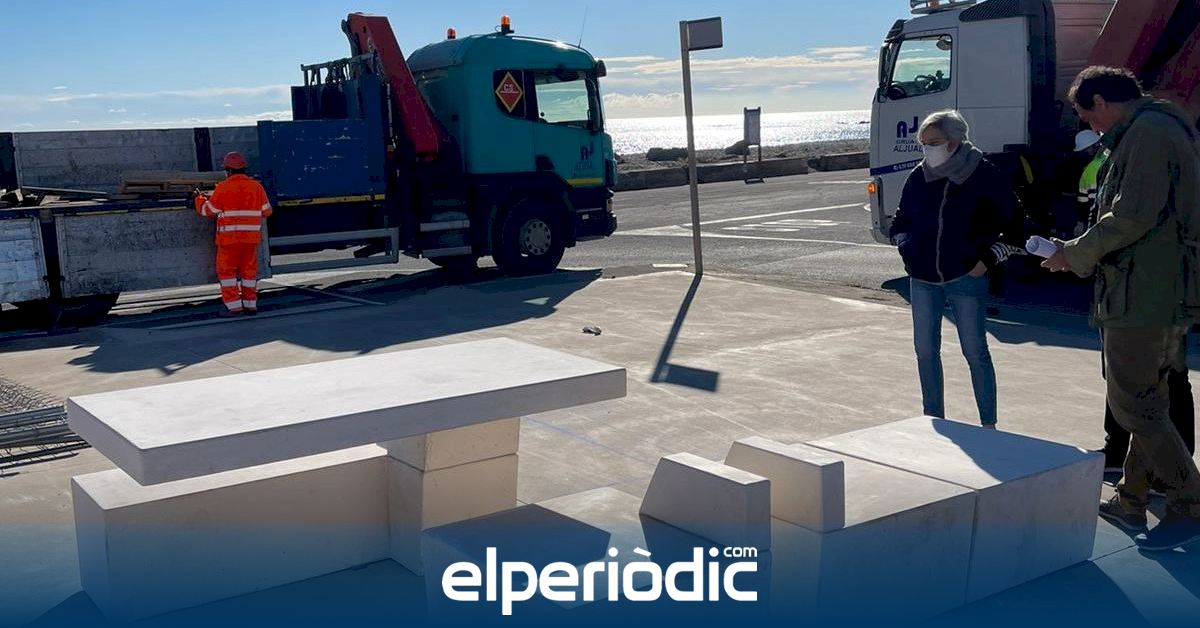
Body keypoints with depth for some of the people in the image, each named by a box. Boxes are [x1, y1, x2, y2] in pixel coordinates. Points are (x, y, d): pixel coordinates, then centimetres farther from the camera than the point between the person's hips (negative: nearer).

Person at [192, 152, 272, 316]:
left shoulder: (223, 188, -8)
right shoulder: (256, 186, 3)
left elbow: (208, 211, -2)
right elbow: (266, 211, 8)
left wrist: (198, 198, 17)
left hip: (230, 237, -4)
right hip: (251, 237, 4)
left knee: (227, 270, 5)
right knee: (249, 270, 12)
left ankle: (233, 305, -1)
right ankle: (250, 304, 15)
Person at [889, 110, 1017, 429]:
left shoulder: (985, 175, -7)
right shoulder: (918, 177, 4)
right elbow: (901, 221, 18)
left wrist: (988, 259, -7)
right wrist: (907, 251, 4)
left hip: (966, 279, -4)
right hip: (923, 280, 4)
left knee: (975, 352, 0)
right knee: (925, 351, 8)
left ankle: (989, 425, 11)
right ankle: (933, 422, 21)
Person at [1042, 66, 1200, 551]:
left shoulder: (1146, 132, -14)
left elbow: (1132, 217, -23)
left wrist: (1075, 254, -9)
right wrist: (1084, 254, 17)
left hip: (1142, 297, -11)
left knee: (1134, 406, -4)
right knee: (1149, 403, 16)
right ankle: (1131, 501, 26)